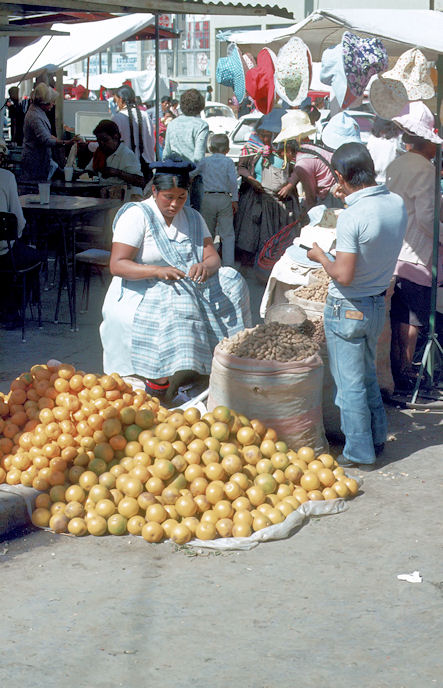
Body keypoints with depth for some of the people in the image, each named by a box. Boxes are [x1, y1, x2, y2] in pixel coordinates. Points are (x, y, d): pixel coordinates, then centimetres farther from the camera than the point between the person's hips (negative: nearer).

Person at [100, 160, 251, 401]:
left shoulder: (192, 218, 10)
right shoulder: (137, 216, -8)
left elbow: (213, 257, 1)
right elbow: (117, 265, -17)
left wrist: (205, 266, -25)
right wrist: (156, 271, -32)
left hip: (186, 288, 6)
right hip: (139, 295, -6)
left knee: (231, 282, -11)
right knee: (175, 304, -36)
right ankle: (158, 377, -30)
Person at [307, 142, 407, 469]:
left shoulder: (352, 217, -26)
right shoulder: (398, 204, -5)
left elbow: (344, 275, -27)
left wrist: (321, 257, -7)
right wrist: (353, 198, 15)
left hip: (347, 309, -7)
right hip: (378, 304, 7)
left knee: (350, 381, 6)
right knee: (368, 374, 23)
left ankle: (360, 452, 15)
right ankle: (377, 439, 34)